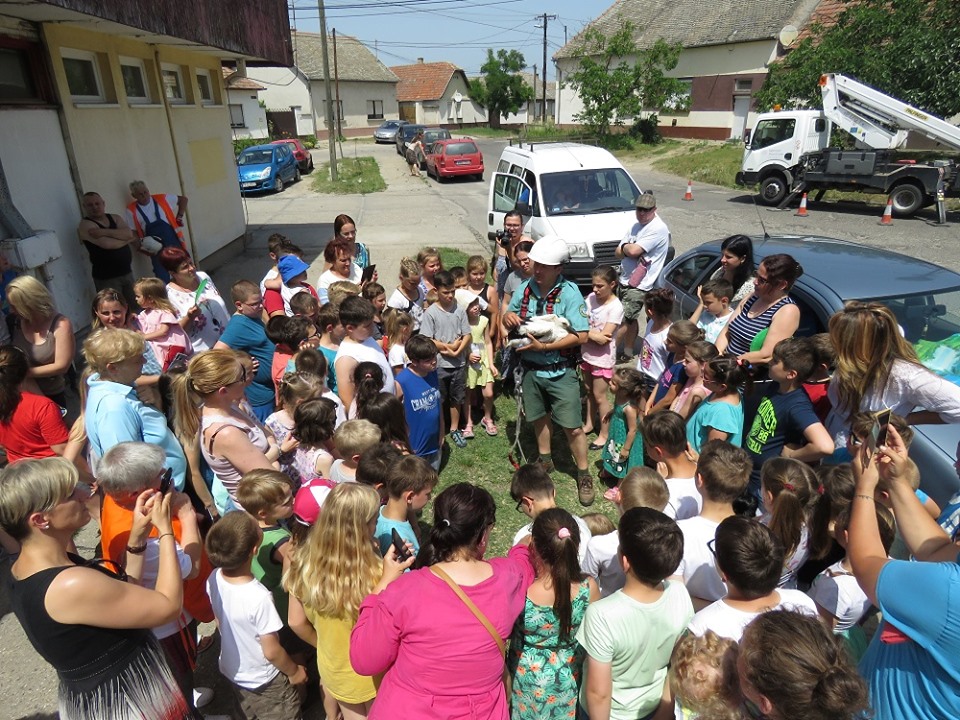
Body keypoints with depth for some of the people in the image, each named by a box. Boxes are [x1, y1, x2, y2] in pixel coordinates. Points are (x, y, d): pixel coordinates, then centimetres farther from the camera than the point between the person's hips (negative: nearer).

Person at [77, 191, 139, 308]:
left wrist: (105, 232, -19)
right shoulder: (85, 225, -8)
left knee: (135, 308, 12)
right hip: (106, 277, -6)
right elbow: (106, 244, -21)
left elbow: (128, 233, -8)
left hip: (126, 272, 6)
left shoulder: (115, 218, 11)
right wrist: (128, 239, -5)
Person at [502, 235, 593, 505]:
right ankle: (545, 461, 43)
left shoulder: (569, 293, -17)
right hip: (531, 369, 5)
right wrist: (508, 317, -13)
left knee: (573, 427, 0)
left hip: (561, 372, -5)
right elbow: (509, 317, 12)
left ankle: (584, 475, 19)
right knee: (539, 418, 21)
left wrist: (544, 346, -25)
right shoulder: (525, 288, -3)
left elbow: (580, 336, -21)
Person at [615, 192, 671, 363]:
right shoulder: (636, 226, 13)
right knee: (630, 319, 16)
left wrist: (625, 247, -2)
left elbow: (634, 251, -24)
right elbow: (618, 253, 9)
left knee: (623, 320, -5)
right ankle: (628, 352, 26)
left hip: (639, 285, -8)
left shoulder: (658, 228, -15)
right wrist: (629, 249, -11)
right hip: (625, 279, 8)